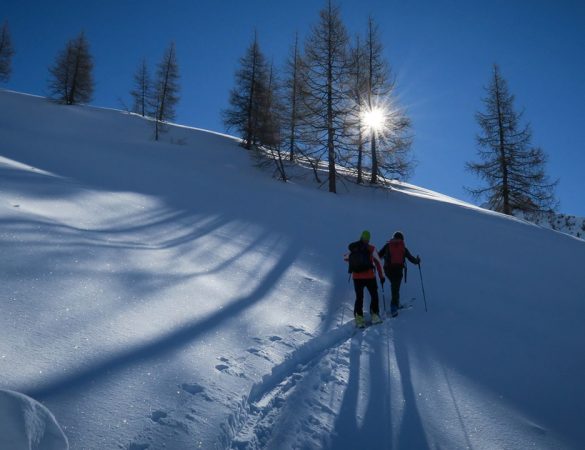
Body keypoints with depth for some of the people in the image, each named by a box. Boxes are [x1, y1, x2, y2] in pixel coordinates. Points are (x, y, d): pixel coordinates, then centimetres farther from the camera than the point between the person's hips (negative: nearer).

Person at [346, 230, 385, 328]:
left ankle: (359, 319, 6)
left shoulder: (352, 248, 6)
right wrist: (381, 276, 4)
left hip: (356, 277, 3)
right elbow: (378, 262, -2)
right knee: (374, 295, 14)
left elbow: (346, 258, 22)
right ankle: (375, 316, 9)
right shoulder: (371, 248, -3)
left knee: (359, 297, 12)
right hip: (369, 276, -3)